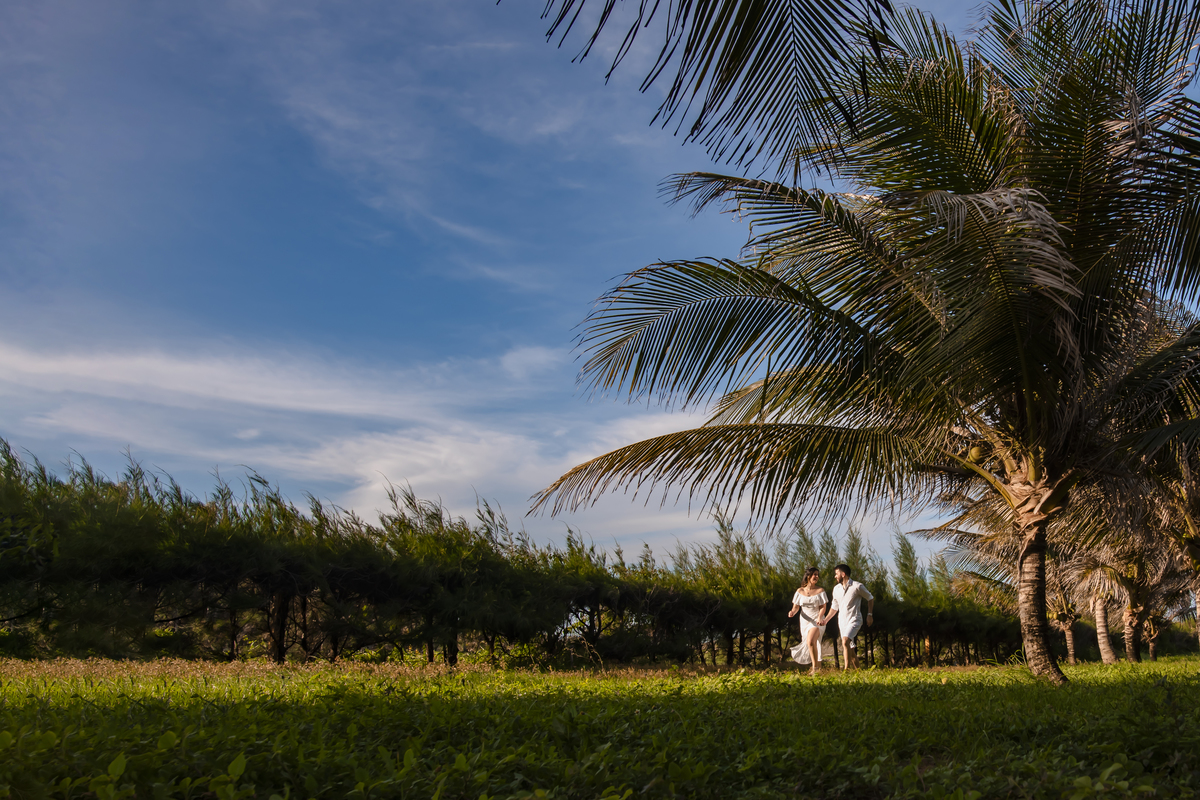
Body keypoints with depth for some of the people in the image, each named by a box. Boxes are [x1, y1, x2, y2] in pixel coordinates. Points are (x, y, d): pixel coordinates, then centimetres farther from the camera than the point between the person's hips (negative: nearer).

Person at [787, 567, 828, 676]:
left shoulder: (820, 591, -3)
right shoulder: (800, 591, 3)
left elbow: (823, 607, -5)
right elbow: (796, 606, 5)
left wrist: (819, 617, -23)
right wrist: (792, 612, -18)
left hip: (816, 621, -4)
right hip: (805, 621, 4)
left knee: (810, 641, -24)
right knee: (812, 644, 13)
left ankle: (815, 667, -15)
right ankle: (818, 665, 31)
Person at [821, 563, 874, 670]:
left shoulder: (857, 586, -8)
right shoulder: (836, 589, 9)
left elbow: (870, 598, 6)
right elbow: (834, 607, 17)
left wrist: (870, 614, 1)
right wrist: (825, 620, 8)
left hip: (854, 620, -6)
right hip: (842, 621, 6)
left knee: (845, 641, -26)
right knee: (850, 649, 7)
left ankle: (846, 668, -27)